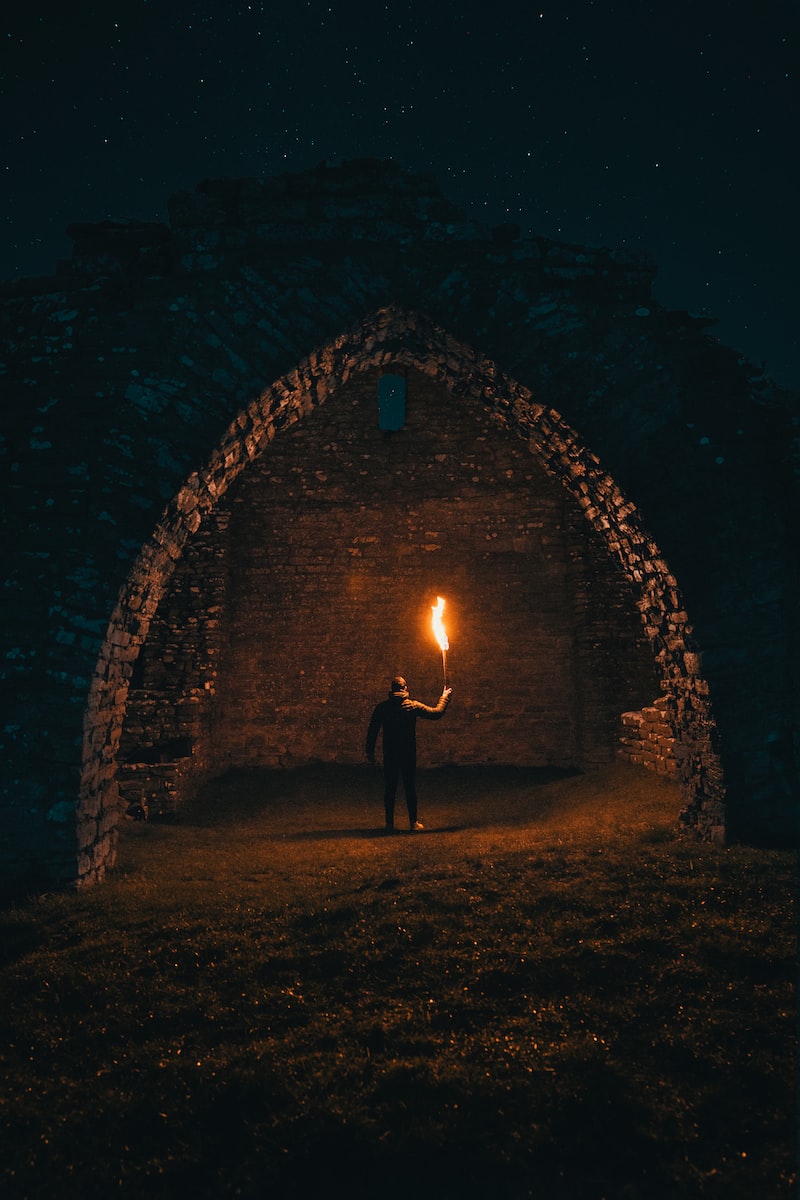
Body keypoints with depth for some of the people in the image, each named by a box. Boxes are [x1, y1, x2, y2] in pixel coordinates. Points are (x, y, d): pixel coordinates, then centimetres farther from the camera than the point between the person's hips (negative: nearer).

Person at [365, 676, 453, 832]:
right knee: (410, 788, 10)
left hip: (390, 755, 1)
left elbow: (372, 730, -1)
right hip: (409, 755, -1)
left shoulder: (382, 707, -3)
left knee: (390, 789, 8)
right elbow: (437, 713, 0)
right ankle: (413, 822, 14)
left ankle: (390, 824, 9)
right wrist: (445, 697, 15)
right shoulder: (413, 706, -7)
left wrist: (370, 751, 7)